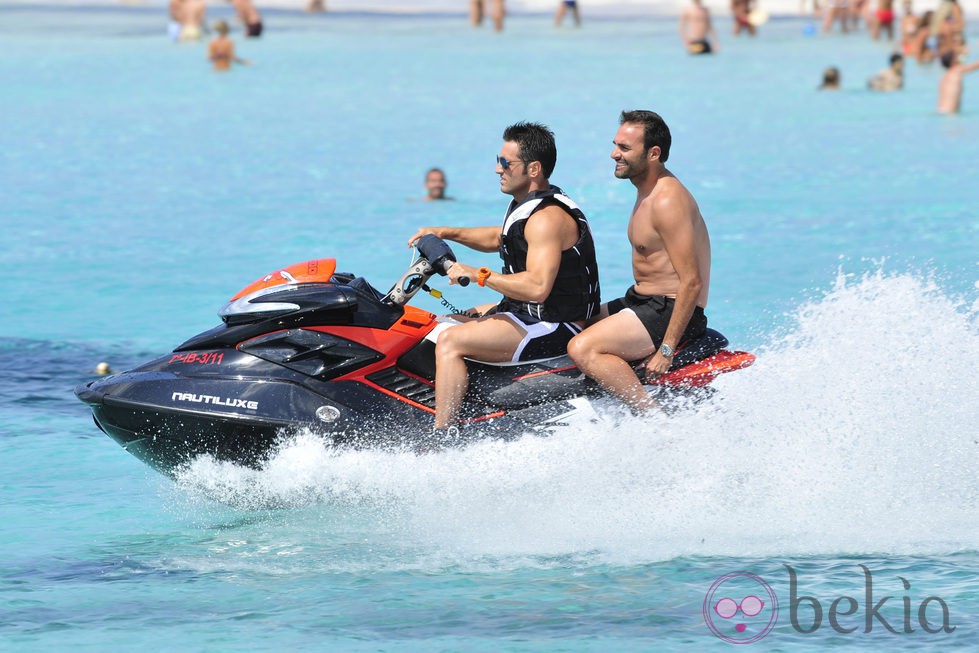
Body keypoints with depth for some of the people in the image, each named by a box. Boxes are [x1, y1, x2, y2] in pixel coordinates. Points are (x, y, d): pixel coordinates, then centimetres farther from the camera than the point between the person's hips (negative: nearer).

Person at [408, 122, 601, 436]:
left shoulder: (547, 218, -22)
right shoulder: (527, 204, 11)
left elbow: (537, 287, -33)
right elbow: (498, 238, 30)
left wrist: (479, 275, -25)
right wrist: (444, 233, 17)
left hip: (554, 327, -12)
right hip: (524, 314, 12)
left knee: (450, 340, -24)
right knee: (442, 325, 20)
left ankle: (441, 440, -29)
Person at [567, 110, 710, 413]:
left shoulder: (668, 201, -20)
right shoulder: (648, 193, 12)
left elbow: (692, 281, -24)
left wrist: (666, 349, -26)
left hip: (672, 312, -11)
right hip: (643, 301, 11)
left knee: (582, 349, -26)